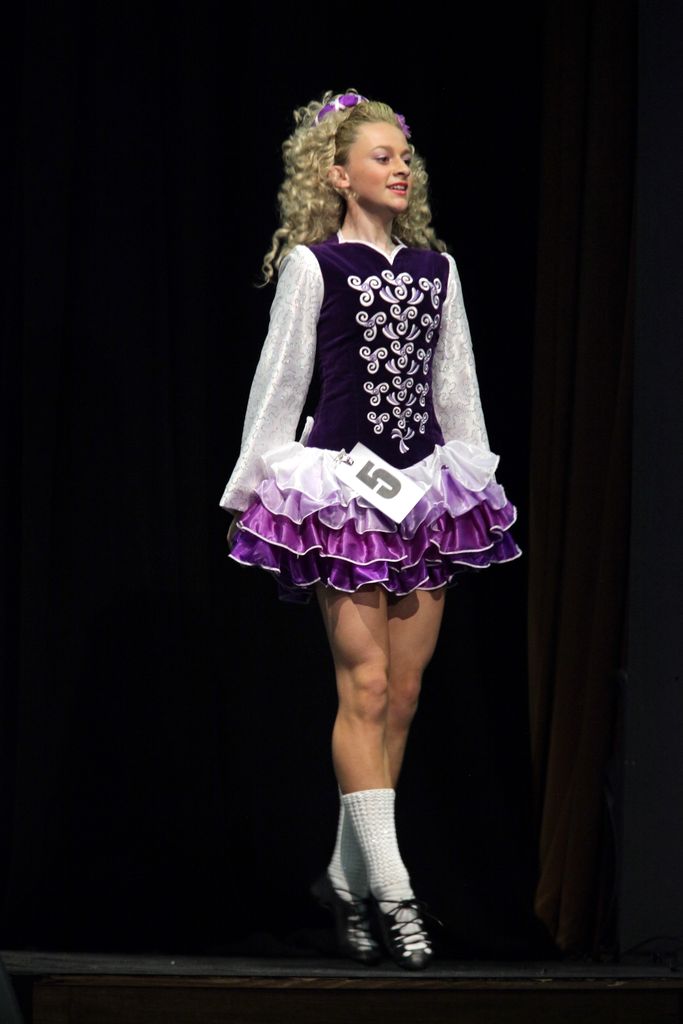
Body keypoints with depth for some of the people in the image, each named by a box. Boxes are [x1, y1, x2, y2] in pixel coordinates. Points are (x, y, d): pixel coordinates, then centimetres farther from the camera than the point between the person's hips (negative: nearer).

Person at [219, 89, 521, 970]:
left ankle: (348, 874, 14)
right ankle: (390, 888, -10)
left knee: (403, 692, 4)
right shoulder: (312, 266, -1)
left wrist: (479, 481, 13)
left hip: (424, 486, 5)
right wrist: (248, 489, 0)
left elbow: (457, 386, 16)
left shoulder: (436, 268, 12)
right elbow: (278, 382, 0)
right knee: (365, 684, -9)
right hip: (341, 483, -5)